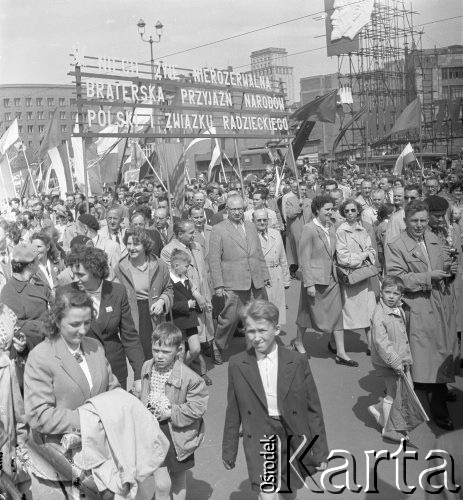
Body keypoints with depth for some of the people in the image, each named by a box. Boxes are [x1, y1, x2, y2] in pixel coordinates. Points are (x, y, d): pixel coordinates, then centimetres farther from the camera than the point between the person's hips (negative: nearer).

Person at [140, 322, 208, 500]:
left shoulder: (188, 377, -22)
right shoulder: (147, 368, -3)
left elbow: (198, 406, -19)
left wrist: (171, 413, -20)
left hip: (178, 434, -3)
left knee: (178, 482, 19)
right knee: (162, 485, 0)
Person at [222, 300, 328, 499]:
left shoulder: (298, 362, -7)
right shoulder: (237, 365, -5)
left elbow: (313, 408, -2)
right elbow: (233, 412, 3)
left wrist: (320, 451, 0)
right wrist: (229, 451, 9)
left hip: (294, 438, 1)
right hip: (259, 438, -1)